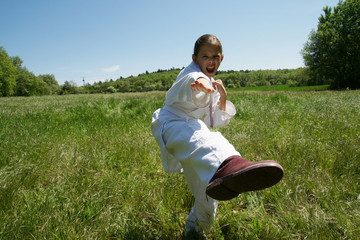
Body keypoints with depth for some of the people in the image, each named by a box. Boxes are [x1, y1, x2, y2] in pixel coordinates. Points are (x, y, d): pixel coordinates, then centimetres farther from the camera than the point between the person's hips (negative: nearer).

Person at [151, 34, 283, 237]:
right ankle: (228, 166, -79)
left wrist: (223, 99, -3)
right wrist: (199, 83, -60)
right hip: (172, 126, -8)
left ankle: (194, 230, 38)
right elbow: (192, 79, -35)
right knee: (199, 137, -45)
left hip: (192, 133, 9)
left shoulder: (213, 86, 17)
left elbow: (215, 122, 14)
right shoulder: (191, 73, -6)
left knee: (207, 193, 14)